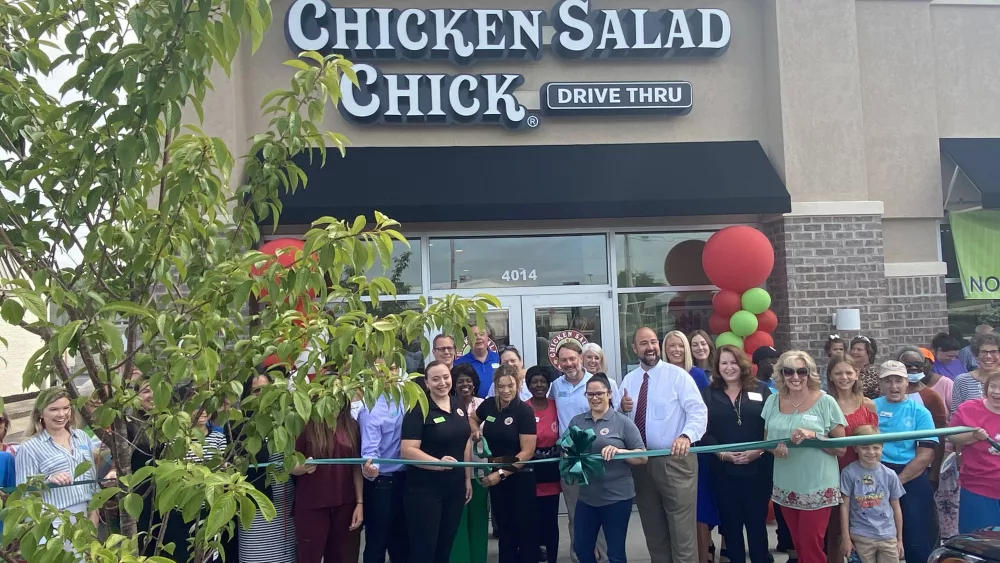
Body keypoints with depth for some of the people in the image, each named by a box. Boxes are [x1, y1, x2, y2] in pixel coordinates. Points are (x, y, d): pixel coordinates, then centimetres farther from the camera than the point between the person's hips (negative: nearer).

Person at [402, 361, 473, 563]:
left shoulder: (459, 406, 6)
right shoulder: (418, 410, -13)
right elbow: (407, 450, -21)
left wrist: (468, 478, 11)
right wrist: (438, 463, -34)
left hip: (455, 487, 6)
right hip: (424, 490, -6)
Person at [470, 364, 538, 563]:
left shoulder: (524, 411, -15)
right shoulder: (488, 405, -1)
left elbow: (527, 452, -17)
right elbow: (472, 418, 22)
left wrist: (501, 473, -20)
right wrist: (476, 430, 0)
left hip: (520, 478, -5)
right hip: (495, 476, 5)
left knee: (525, 530, 5)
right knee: (505, 529, 17)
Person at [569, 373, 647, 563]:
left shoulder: (623, 422, -5)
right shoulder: (577, 421, 7)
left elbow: (642, 457, -5)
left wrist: (618, 451, -23)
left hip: (617, 497, -4)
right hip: (586, 497, 4)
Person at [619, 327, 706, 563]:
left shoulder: (677, 375, -5)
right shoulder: (629, 380, 11)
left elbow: (698, 411, -14)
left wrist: (687, 435, -32)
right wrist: (623, 408, -8)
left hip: (675, 460, -5)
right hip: (640, 462, 5)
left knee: (681, 528, -2)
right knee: (653, 528, 16)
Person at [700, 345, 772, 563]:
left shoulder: (761, 389, 5)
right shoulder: (708, 394, 6)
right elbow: (704, 431, -1)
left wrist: (758, 451, -14)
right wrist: (723, 454, -14)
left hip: (758, 468, -1)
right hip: (723, 470, 1)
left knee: (757, 520, 7)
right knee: (730, 522, 9)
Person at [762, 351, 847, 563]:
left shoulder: (826, 402, -9)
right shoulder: (773, 401, 2)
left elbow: (841, 448, -6)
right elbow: (767, 439, 12)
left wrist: (814, 436, -22)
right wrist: (774, 448, -10)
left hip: (818, 488, -4)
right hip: (786, 488, 4)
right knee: (799, 546, 16)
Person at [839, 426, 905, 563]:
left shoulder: (890, 475, 0)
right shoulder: (849, 473, -8)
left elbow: (896, 508, 9)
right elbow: (845, 506, -5)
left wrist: (900, 539, 12)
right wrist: (846, 538, -4)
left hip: (888, 536, 3)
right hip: (860, 537, -2)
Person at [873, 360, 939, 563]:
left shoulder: (920, 412, 0)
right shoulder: (871, 407, 4)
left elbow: (925, 456, -6)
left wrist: (897, 481, -12)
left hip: (912, 480, -1)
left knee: (918, 539, 4)